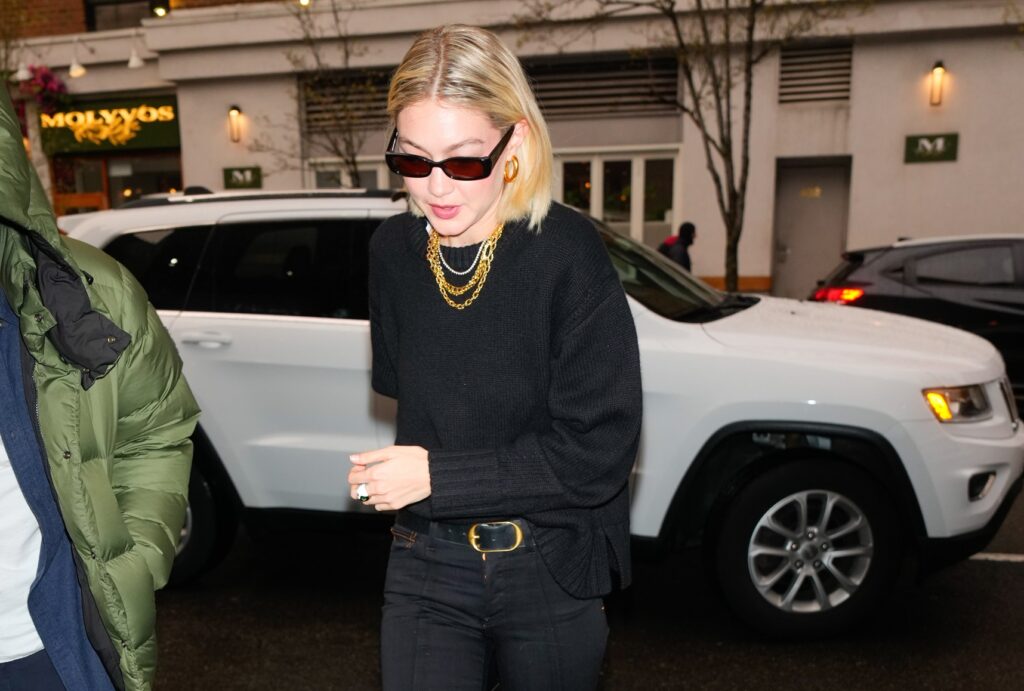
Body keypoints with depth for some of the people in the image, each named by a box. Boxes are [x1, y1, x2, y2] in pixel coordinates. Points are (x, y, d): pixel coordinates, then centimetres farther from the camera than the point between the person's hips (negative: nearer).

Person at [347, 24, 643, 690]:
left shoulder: (568, 253, -19)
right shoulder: (393, 250, -4)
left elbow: (598, 453, -20)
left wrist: (439, 476, -20)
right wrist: (395, 471, 2)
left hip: (548, 570, -2)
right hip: (426, 566, 3)